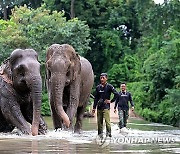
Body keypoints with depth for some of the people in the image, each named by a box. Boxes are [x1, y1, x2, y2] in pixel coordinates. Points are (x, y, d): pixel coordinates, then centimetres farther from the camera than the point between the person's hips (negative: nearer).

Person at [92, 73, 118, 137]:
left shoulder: (109, 86, -2)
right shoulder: (98, 87, 12)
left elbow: (116, 94, -6)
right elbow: (96, 98, 16)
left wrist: (111, 101, -4)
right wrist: (94, 107, 12)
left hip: (106, 107, -5)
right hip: (99, 107, 5)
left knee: (107, 121, -13)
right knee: (99, 122, 6)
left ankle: (108, 134, -13)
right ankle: (100, 134, 12)